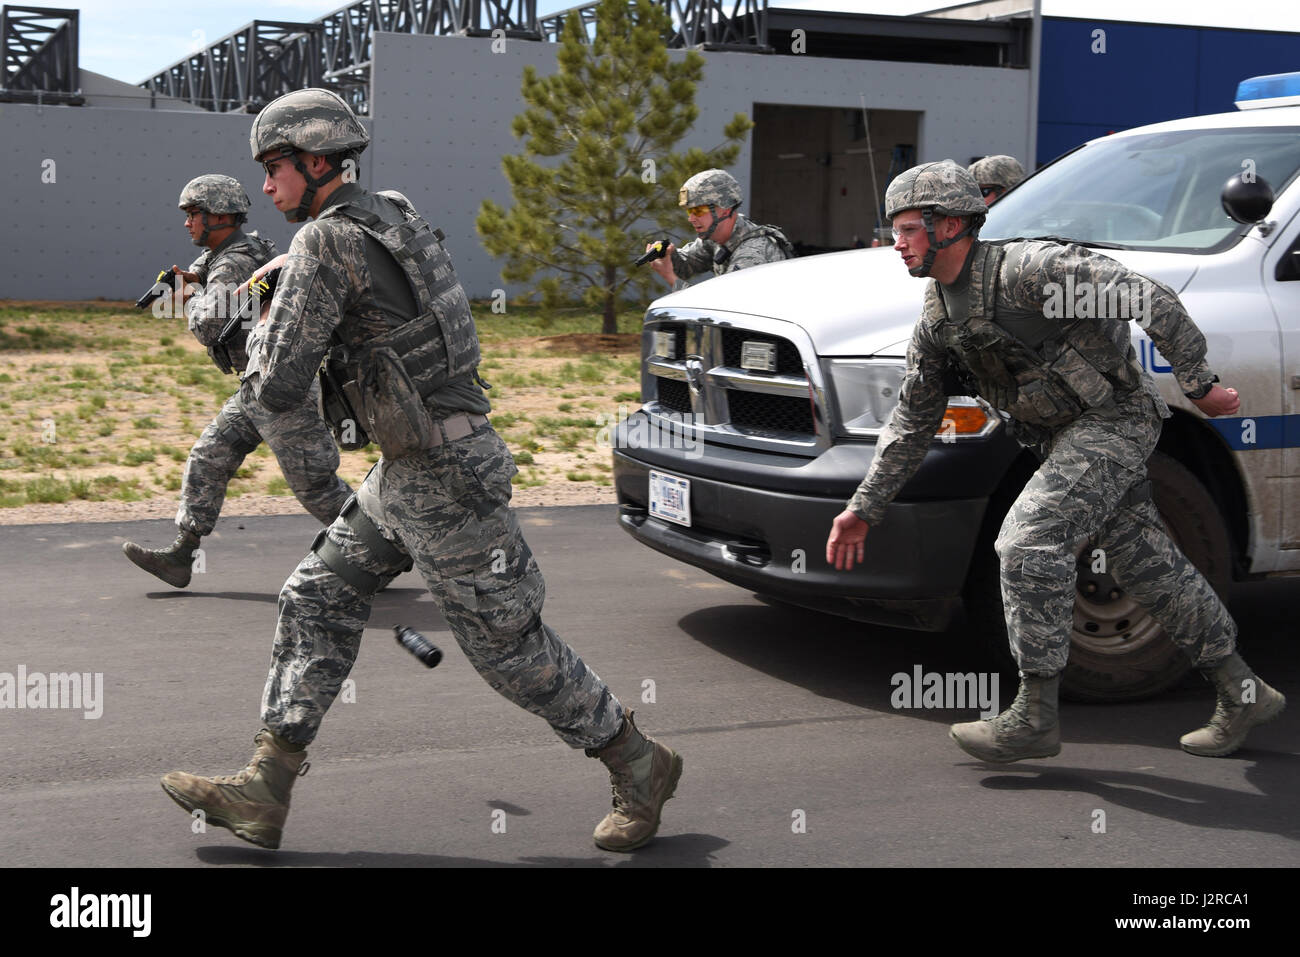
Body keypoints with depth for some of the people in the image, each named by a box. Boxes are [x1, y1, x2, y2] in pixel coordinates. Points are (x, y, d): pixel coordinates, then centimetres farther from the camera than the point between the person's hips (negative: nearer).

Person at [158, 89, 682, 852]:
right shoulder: (392, 214, 10)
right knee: (318, 602, 11)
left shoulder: (326, 242, -18)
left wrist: (260, 337, 3)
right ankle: (264, 791, 15)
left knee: (507, 644, 1)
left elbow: (279, 387, -18)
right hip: (403, 473, 10)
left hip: (440, 477, -10)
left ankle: (640, 768, 16)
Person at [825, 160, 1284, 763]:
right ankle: (1242, 694, 24)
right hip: (1064, 436, 8)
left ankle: (1034, 716, -12)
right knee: (1146, 563, 11)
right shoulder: (936, 321, 5)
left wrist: (1199, 384, -19)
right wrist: (864, 508, 9)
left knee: (1029, 541, -19)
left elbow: (1150, 300, -21)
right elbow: (912, 421, 12)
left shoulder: (1024, 268, -21)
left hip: (1113, 419, -8)